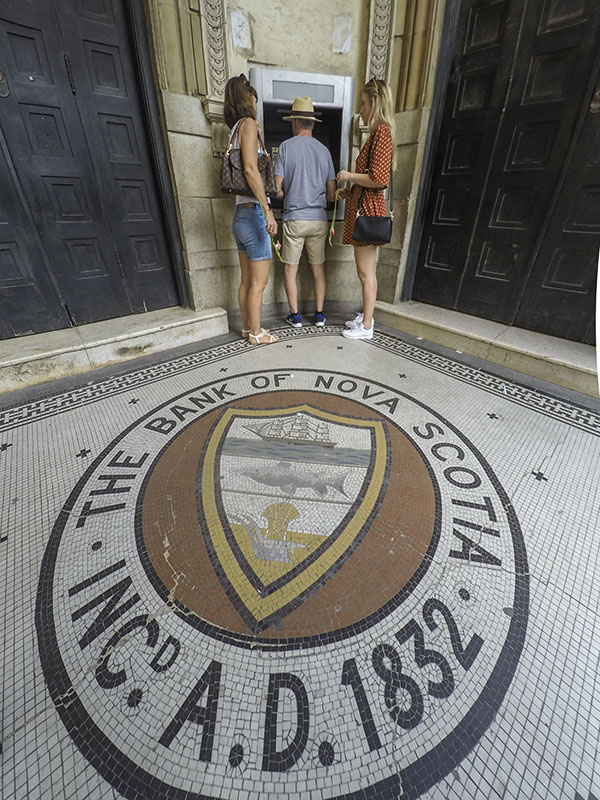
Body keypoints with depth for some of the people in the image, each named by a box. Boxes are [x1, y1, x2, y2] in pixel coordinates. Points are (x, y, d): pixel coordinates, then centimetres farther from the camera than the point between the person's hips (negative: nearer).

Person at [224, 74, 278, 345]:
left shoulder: (235, 131, 19)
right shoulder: (248, 124, -5)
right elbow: (250, 169, -19)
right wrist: (268, 211, -25)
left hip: (240, 215, 9)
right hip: (254, 214, -9)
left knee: (246, 280, 11)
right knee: (258, 282, -3)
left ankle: (247, 327, 20)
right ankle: (256, 333, 5)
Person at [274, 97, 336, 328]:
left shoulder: (286, 146, 0)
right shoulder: (324, 150, 9)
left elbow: (278, 188, -4)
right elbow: (331, 194, 9)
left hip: (294, 218, -3)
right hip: (319, 218, 3)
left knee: (290, 269, 5)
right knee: (318, 267, 9)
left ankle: (295, 315, 6)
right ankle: (319, 314, 11)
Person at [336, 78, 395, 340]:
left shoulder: (382, 131, -9)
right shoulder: (375, 133, 22)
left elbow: (378, 179, -19)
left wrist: (350, 176, -8)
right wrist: (348, 191, 19)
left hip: (368, 209, -10)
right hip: (362, 207, 10)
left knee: (366, 271, -7)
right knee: (365, 270, 13)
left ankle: (366, 327, 0)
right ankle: (366, 316, 23)